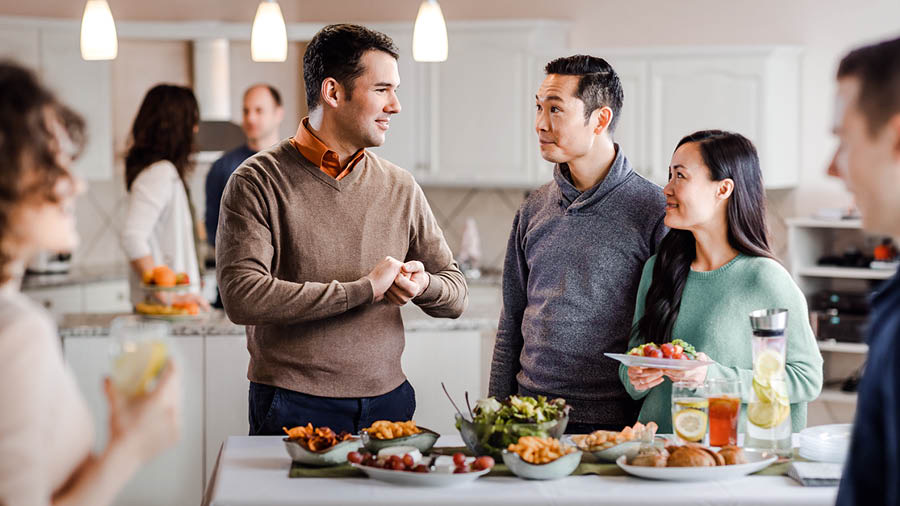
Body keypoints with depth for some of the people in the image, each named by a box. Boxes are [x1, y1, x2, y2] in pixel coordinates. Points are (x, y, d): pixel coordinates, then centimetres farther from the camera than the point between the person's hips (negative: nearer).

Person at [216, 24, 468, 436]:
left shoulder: (401, 188, 9)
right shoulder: (258, 181, -6)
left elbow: (456, 296, 14)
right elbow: (241, 297, -19)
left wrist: (422, 285, -12)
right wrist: (363, 289, -16)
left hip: (387, 402, 4)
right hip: (293, 410, -4)